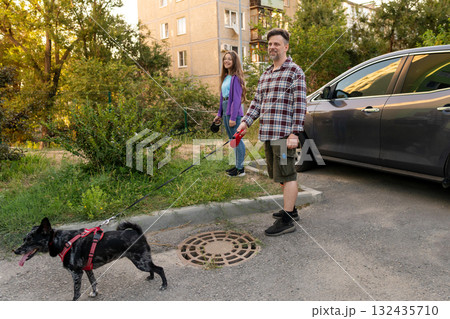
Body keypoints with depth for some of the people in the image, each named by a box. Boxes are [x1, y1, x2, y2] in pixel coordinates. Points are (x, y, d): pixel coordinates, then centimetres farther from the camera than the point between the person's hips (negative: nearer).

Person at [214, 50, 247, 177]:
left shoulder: (235, 77, -11)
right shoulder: (225, 77, 14)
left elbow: (236, 99, -16)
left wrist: (233, 117, -19)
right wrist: (219, 114, 16)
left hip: (233, 112, -9)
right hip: (225, 111, 9)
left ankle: (240, 169, 6)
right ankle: (237, 165, 26)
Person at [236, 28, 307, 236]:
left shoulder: (294, 72, -3)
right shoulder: (266, 74, 20)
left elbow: (300, 104, -10)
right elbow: (257, 101, 19)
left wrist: (295, 133, -17)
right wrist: (246, 121, 5)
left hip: (284, 134, -8)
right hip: (268, 133, 8)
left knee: (287, 175, -4)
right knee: (280, 174, 15)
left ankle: (287, 220, 2)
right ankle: (290, 210, 29)